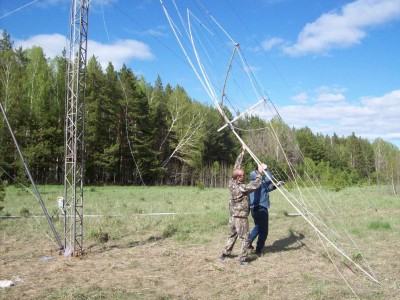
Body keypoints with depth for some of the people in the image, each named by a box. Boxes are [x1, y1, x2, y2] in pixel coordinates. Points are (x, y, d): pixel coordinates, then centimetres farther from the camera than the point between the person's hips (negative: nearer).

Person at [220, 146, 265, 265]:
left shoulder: (231, 183, -3)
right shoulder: (241, 188, -24)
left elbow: (237, 166, 5)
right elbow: (255, 185, -23)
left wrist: (243, 152, 9)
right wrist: (260, 173, -14)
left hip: (232, 215, 8)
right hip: (240, 217, -8)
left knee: (232, 235, 22)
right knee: (245, 238, 4)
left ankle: (224, 254, 26)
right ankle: (242, 259, 7)